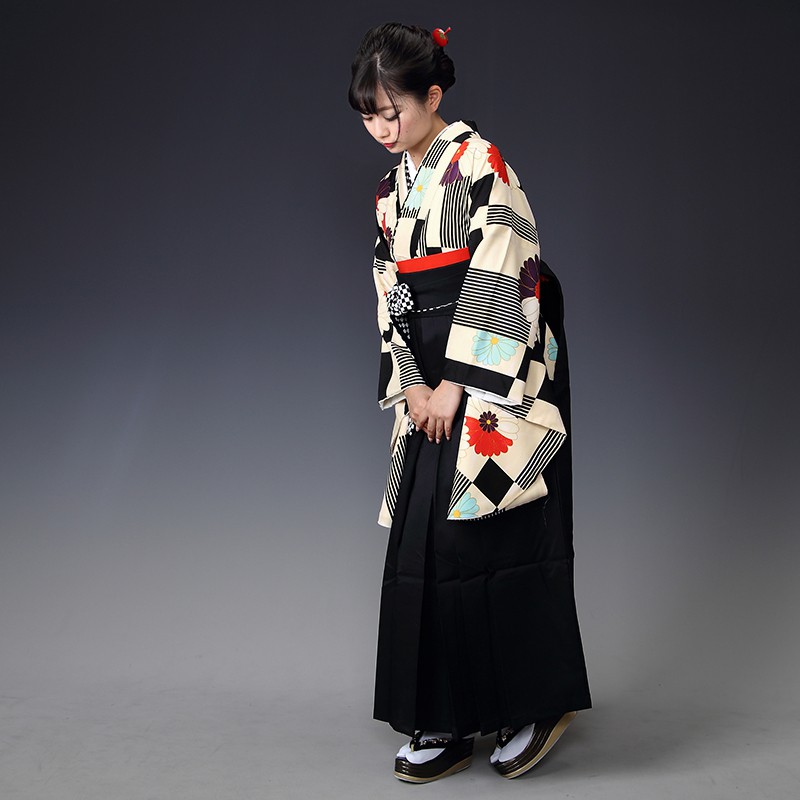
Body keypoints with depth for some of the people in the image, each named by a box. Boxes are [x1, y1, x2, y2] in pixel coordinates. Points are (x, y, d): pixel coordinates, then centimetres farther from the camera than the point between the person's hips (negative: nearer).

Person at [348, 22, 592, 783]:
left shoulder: (480, 163, -8)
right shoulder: (391, 190, 15)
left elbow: (499, 278, -16)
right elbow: (390, 296, 13)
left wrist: (457, 384, -16)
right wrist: (410, 385, 0)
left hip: (496, 376, -7)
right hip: (433, 385, 7)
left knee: (490, 534, -8)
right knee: (425, 540, 5)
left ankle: (536, 703, 10)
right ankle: (449, 718, 14)